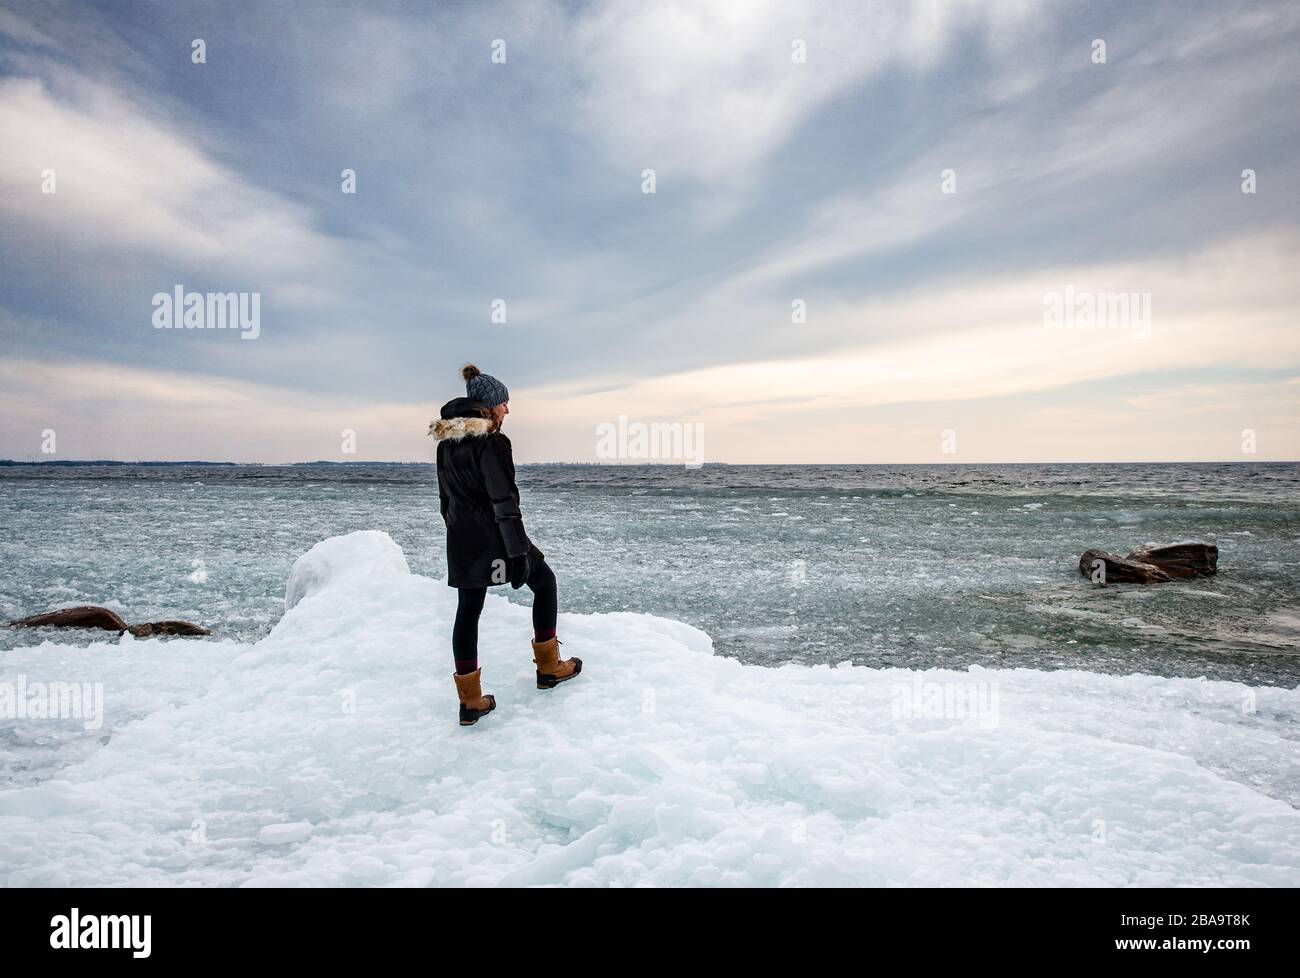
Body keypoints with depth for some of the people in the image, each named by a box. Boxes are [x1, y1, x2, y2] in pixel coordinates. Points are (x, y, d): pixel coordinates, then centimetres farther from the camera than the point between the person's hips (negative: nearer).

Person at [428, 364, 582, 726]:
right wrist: (518, 553, -18)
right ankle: (548, 667, 22)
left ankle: (470, 701, 14)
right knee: (544, 582, 15)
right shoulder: (491, 442, -16)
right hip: (493, 538, -7)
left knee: (468, 611, 10)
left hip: (461, 543, 7)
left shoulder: (446, 442, 9)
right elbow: (504, 501, -19)